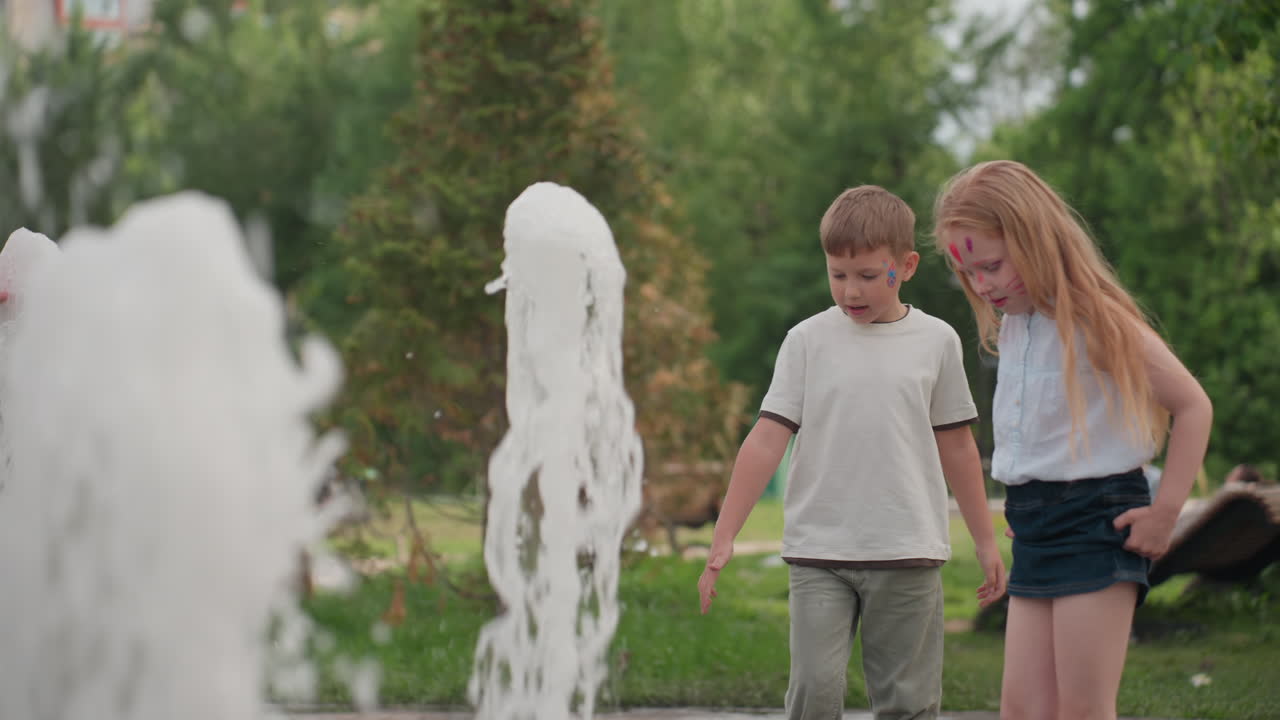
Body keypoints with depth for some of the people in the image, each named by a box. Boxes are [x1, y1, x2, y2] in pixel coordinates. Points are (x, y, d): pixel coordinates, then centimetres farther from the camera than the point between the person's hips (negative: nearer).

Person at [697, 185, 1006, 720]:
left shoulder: (936, 341, 6)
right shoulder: (809, 340, 2)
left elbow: (955, 445, 14)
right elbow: (767, 439, -1)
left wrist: (985, 541, 17)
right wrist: (724, 538, -7)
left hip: (908, 554, 1)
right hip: (818, 554, -1)